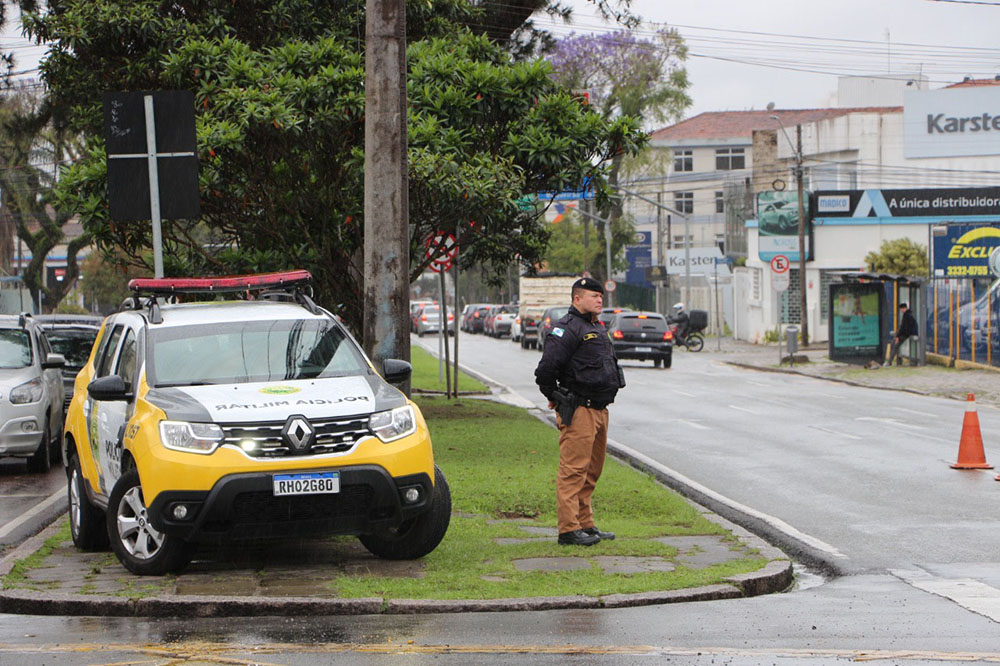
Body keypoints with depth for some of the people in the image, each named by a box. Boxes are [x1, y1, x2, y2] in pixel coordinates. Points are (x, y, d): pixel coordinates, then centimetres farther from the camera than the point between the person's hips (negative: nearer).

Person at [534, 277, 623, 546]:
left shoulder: (597, 329, 19)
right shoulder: (567, 329, -12)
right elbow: (546, 368, -20)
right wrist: (555, 398, -7)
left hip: (599, 410, 10)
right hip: (578, 411, -10)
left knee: (592, 471, 14)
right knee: (574, 471, -10)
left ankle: (586, 524, 21)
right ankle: (569, 529, -10)